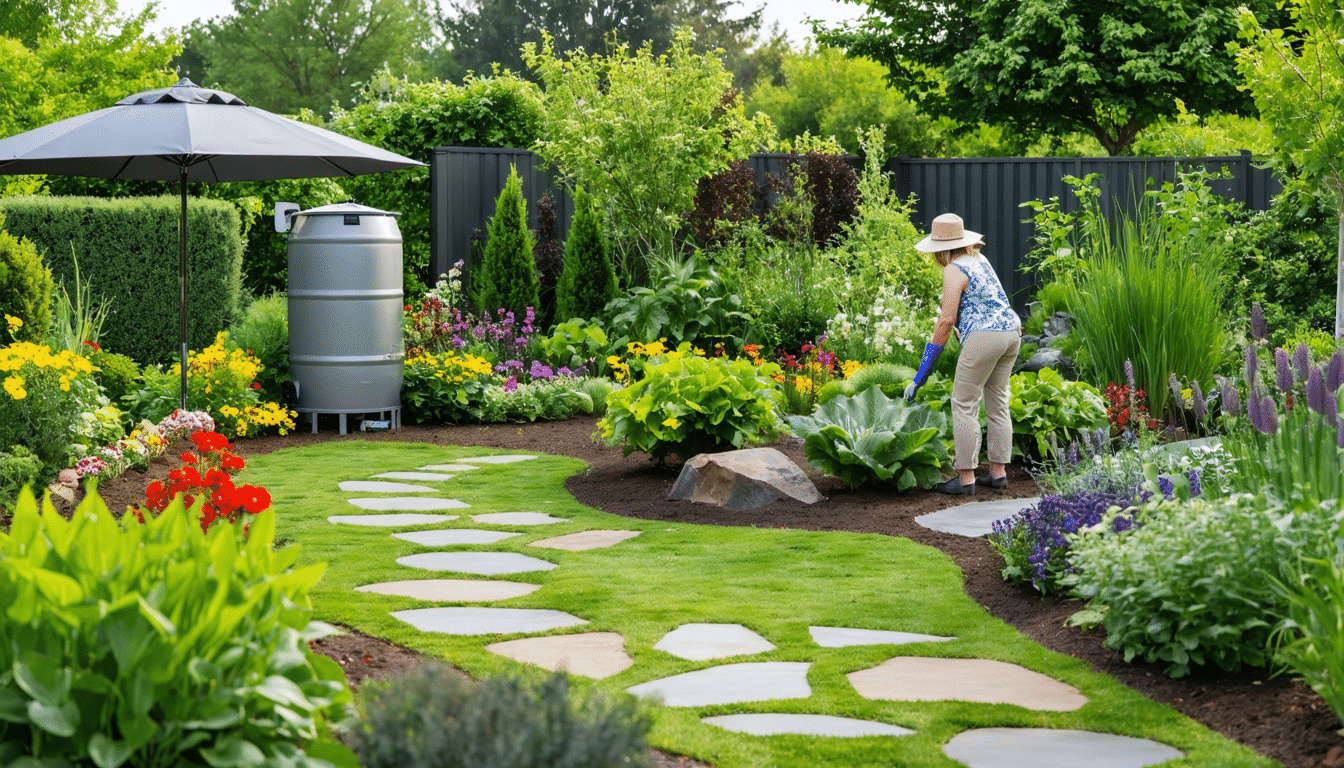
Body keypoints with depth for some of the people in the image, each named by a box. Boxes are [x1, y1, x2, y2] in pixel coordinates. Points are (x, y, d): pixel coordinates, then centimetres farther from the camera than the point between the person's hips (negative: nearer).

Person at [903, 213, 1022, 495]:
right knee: (997, 403, 15)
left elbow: (947, 319, -12)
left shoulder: (954, 270, -8)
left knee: (964, 405, -2)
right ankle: (998, 473, 18)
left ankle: (965, 478, -2)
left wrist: (923, 370, -7)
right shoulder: (979, 259, 18)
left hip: (984, 337, -9)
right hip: (1011, 332, 9)